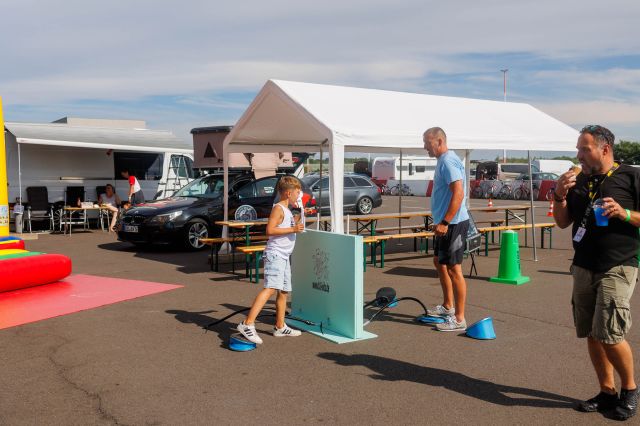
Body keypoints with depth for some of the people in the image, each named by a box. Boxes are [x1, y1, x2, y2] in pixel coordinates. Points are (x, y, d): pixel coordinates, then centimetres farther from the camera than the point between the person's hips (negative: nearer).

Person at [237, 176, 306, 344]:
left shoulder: (287, 210, 21)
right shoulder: (278, 208, -9)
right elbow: (270, 230, -21)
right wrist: (293, 229, -20)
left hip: (284, 256, 10)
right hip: (275, 254, -10)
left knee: (283, 291, 14)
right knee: (271, 288, -22)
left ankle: (280, 327, 24)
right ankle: (248, 324, -28)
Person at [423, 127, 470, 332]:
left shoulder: (448, 162, -17)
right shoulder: (443, 160, 15)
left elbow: (458, 194, -26)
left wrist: (444, 222, -27)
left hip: (453, 223, -11)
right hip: (446, 223, 11)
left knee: (454, 269, -7)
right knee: (439, 262, 21)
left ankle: (459, 319, -1)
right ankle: (447, 306, 35)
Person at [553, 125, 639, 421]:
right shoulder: (580, 181, 10)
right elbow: (562, 222, 12)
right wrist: (559, 195, -4)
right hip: (583, 267, 6)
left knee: (609, 334, -11)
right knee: (591, 334, 9)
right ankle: (607, 392, 23)